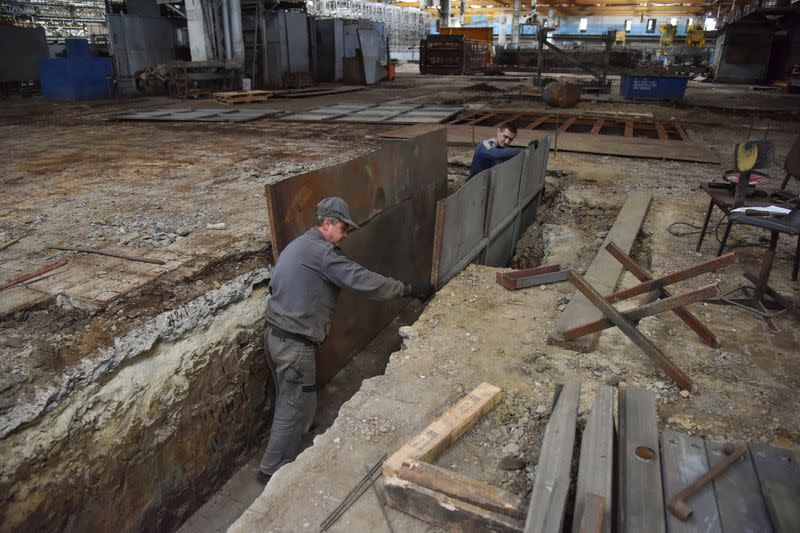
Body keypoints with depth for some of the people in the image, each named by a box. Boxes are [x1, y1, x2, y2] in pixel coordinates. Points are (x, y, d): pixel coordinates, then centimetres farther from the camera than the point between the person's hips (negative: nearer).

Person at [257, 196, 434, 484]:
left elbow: (275, 285, 19)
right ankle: (273, 471, 18)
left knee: (291, 400, 25)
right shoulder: (320, 251, -19)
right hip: (294, 343, -10)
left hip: (275, 333, 10)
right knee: (294, 406, 4)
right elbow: (362, 280, -24)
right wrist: (409, 289, -17)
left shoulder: (298, 245, 14)